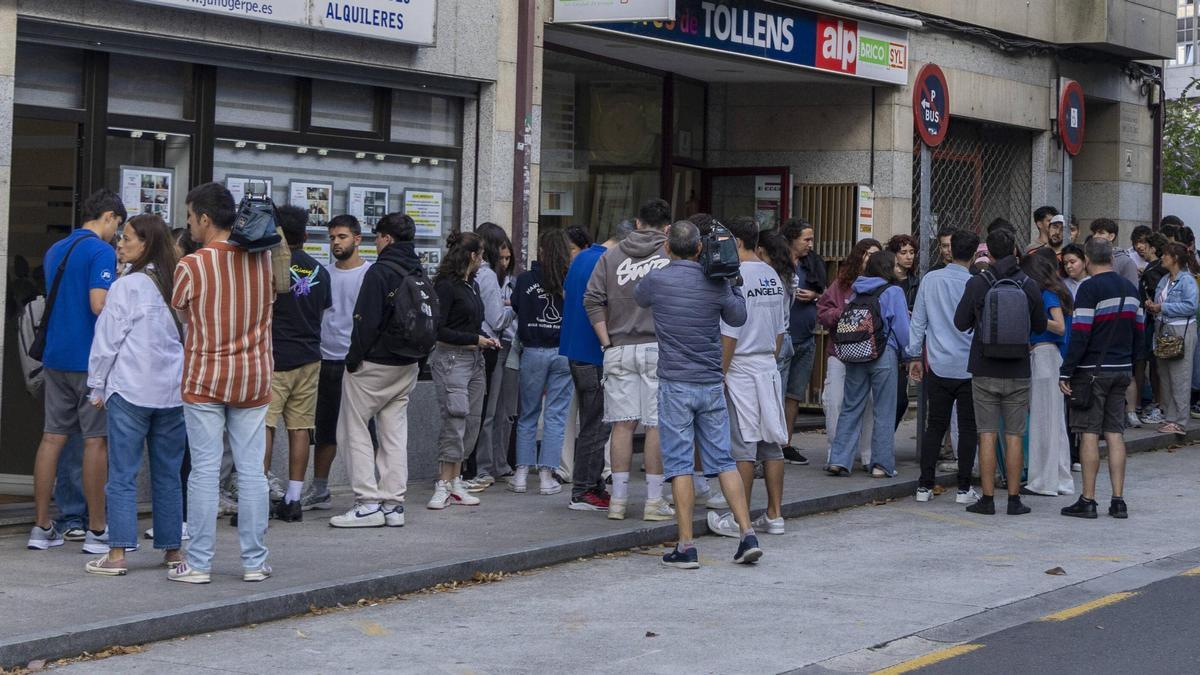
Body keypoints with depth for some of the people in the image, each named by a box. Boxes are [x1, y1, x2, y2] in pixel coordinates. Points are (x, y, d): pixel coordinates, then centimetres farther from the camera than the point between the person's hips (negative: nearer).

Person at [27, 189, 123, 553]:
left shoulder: (56, 250, 14)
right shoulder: (101, 251, -11)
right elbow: (99, 305, -22)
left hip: (55, 357, 7)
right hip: (90, 359, -7)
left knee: (52, 437, 8)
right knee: (96, 440, -1)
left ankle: (41, 527, 9)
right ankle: (96, 532, 2)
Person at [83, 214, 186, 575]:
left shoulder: (127, 287, -9)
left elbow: (106, 341, -6)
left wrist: (98, 388, 6)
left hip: (130, 391, -5)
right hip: (174, 392, 5)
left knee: (122, 476, -1)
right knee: (168, 475, 12)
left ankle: (117, 554, -4)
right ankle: (172, 549, 16)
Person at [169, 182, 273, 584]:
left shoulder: (192, 267, -12)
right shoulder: (263, 257, 1)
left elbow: (178, 312, 2)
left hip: (204, 378, -3)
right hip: (254, 377, 3)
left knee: (204, 471, 1)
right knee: (252, 471, 6)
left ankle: (199, 564, 3)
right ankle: (254, 562, 9)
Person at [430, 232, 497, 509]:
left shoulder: (473, 285, 17)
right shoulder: (446, 286, -10)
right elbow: (438, 329, -15)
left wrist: (487, 339, 7)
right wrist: (475, 339, -11)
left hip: (475, 360, 9)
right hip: (451, 358, -9)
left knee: (472, 422, 6)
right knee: (455, 420, -14)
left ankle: (456, 482, 11)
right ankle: (444, 485, -10)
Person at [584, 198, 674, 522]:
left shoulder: (611, 256, 8)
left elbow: (592, 299, 2)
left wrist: (607, 341, 3)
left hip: (619, 350, 2)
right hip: (659, 349, -2)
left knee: (623, 424, 5)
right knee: (657, 425, 1)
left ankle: (618, 500, 6)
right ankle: (654, 501, 3)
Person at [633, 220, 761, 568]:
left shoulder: (656, 280, -7)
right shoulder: (715, 283, -1)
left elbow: (639, 298, 18)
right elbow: (738, 318, 15)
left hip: (676, 383, -3)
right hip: (712, 383, 3)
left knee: (680, 463, -1)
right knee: (723, 460, 9)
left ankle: (686, 546, -4)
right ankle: (747, 534, 4)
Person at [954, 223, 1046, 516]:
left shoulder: (977, 283, -8)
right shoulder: (1029, 285, -3)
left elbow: (961, 323, -2)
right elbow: (1040, 326, 7)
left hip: (984, 371, -1)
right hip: (1018, 371, 1)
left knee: (987, 435, 3)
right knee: (1014, 436, 6)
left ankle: (987, 499, 4)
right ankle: (1014, 499, 7)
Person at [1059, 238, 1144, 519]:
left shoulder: (1090, 288, -12)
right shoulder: (1129, 288, 10)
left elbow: (1080, 334, -17)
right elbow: (1139, 330, 15)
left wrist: (1065, 372, -14)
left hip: (1092, 370, -6)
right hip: (1121, 370, 6)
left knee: (1089, 435, -3)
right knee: (1115, 434, 8)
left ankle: (1087, 501, -1)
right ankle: (1118, 501, 7)